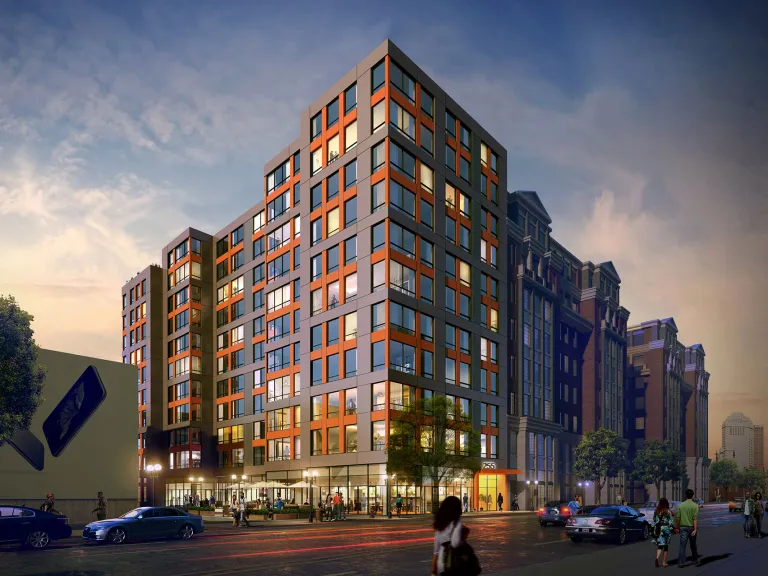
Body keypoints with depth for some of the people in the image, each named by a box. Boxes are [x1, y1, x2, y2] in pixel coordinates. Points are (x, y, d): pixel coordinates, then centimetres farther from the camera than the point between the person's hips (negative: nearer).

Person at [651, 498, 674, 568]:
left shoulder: (656, 511, 4)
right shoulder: (668, 511, -6)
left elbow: (653, 521, 7)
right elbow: (670, 522, -7)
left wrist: (652, 528, 14)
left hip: (658, 530, 3)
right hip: (666, 529, -3)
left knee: (660, 545, 8)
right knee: (666, 546, 10)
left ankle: (657, 557, -18)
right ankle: (664, 562, 12)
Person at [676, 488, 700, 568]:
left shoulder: (681, 505, 2)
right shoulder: (695, 505, -6)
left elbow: (678, 518, 3)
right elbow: (695, 518, -14)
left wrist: (678, 528, 13)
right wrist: (695, 529, -14)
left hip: (683, 527, 1)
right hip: (691, 527, -1)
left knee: (682, 545, -2)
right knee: (693, 545, 16)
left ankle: (680, 562, -9)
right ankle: (696, 560, 28)